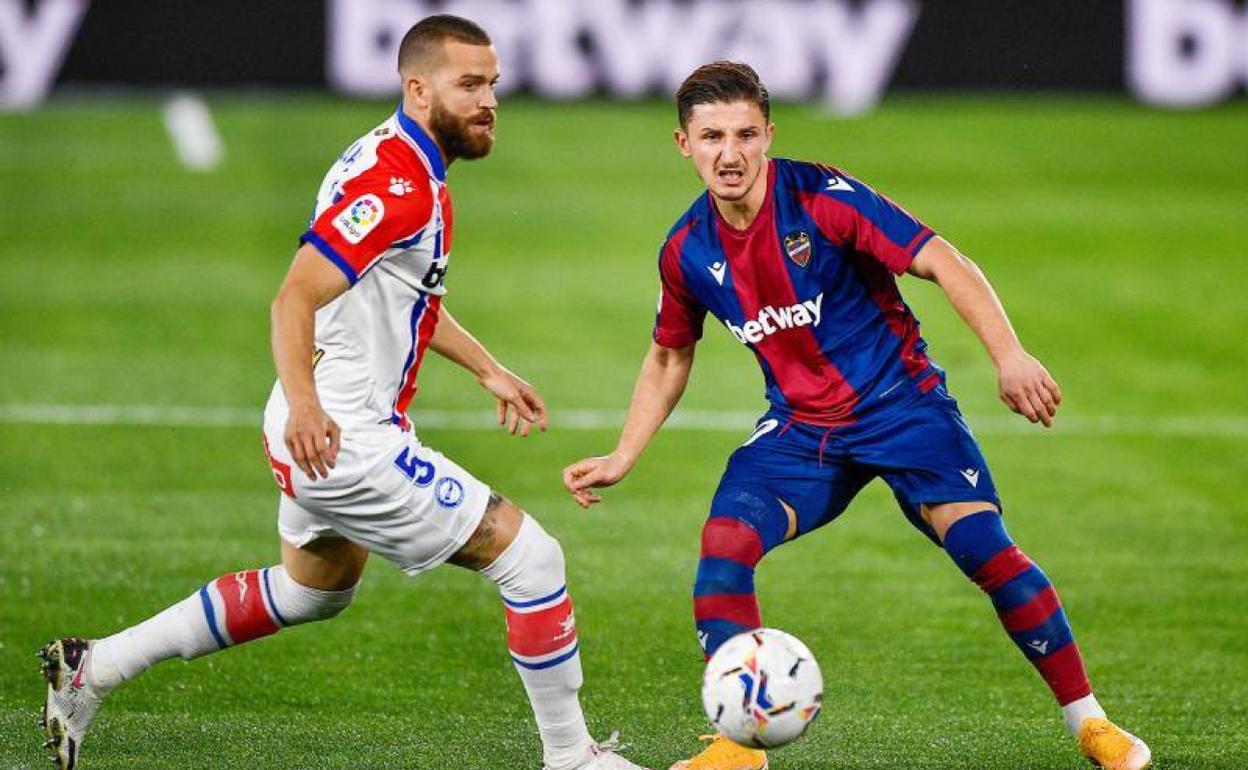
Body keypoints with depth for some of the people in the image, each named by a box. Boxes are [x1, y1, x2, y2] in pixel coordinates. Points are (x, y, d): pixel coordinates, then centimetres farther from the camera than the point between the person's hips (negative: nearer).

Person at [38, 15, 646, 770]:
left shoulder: (409, 167, 11)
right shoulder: (396, 183, -22)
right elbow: (294, 300, -29)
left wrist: (490, 371, 27)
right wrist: (303, 403, -42)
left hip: (334, 433, 11)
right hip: (342, 440, -11)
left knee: (315, 589, 32)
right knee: (530, 557, -8)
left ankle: (96, 666, 32)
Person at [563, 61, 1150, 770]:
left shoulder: (820, 197, -17)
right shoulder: (687, 252, -2)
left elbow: (943, 262, -20)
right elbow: (669, 358, 17)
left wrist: (1010, 356, -32)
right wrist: (621, 459, 11)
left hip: (900, 399, -4)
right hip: (800, 428, 4)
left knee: (982, 544, -21)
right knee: (725, 539, -19)